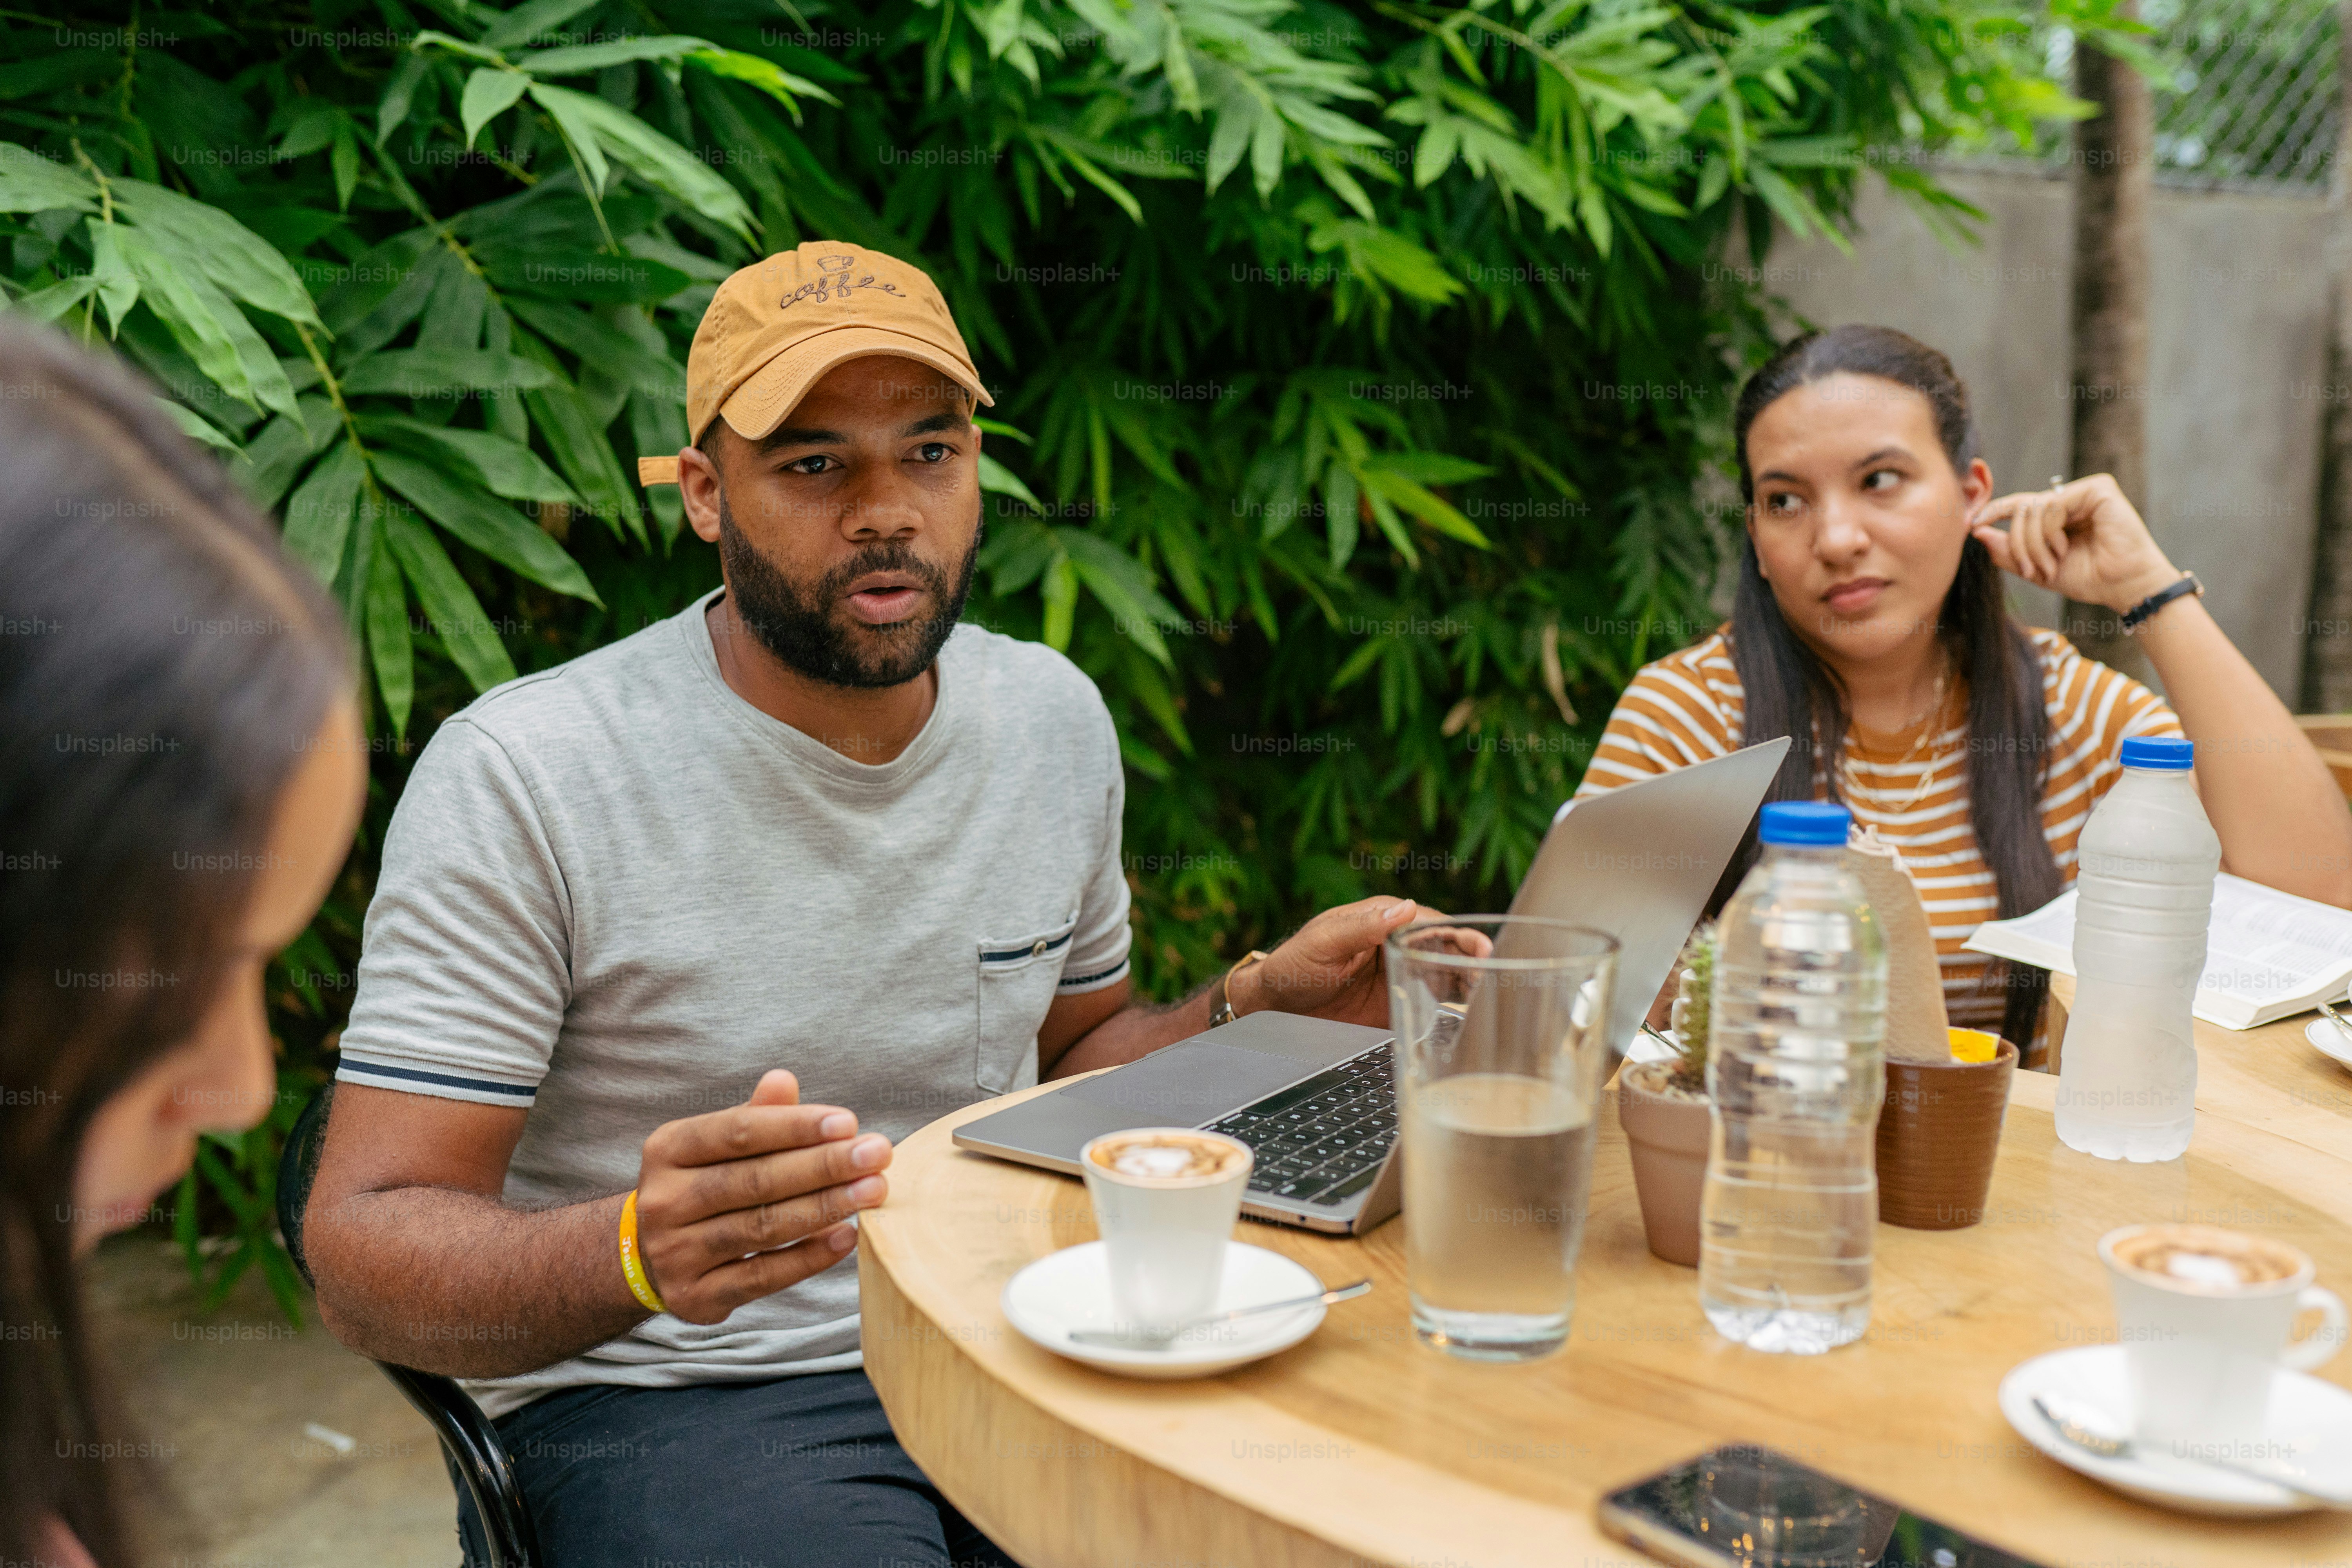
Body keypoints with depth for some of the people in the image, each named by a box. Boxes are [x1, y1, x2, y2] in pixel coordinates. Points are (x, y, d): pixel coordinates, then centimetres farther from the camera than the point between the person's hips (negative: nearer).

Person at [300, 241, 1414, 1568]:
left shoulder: (1056, 718, 7)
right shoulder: (524, 777, -13)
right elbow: (366, 1257, -14)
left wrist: (1264, 1006, 2)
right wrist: (640, 1250, -35)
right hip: (665, 1396, -5)